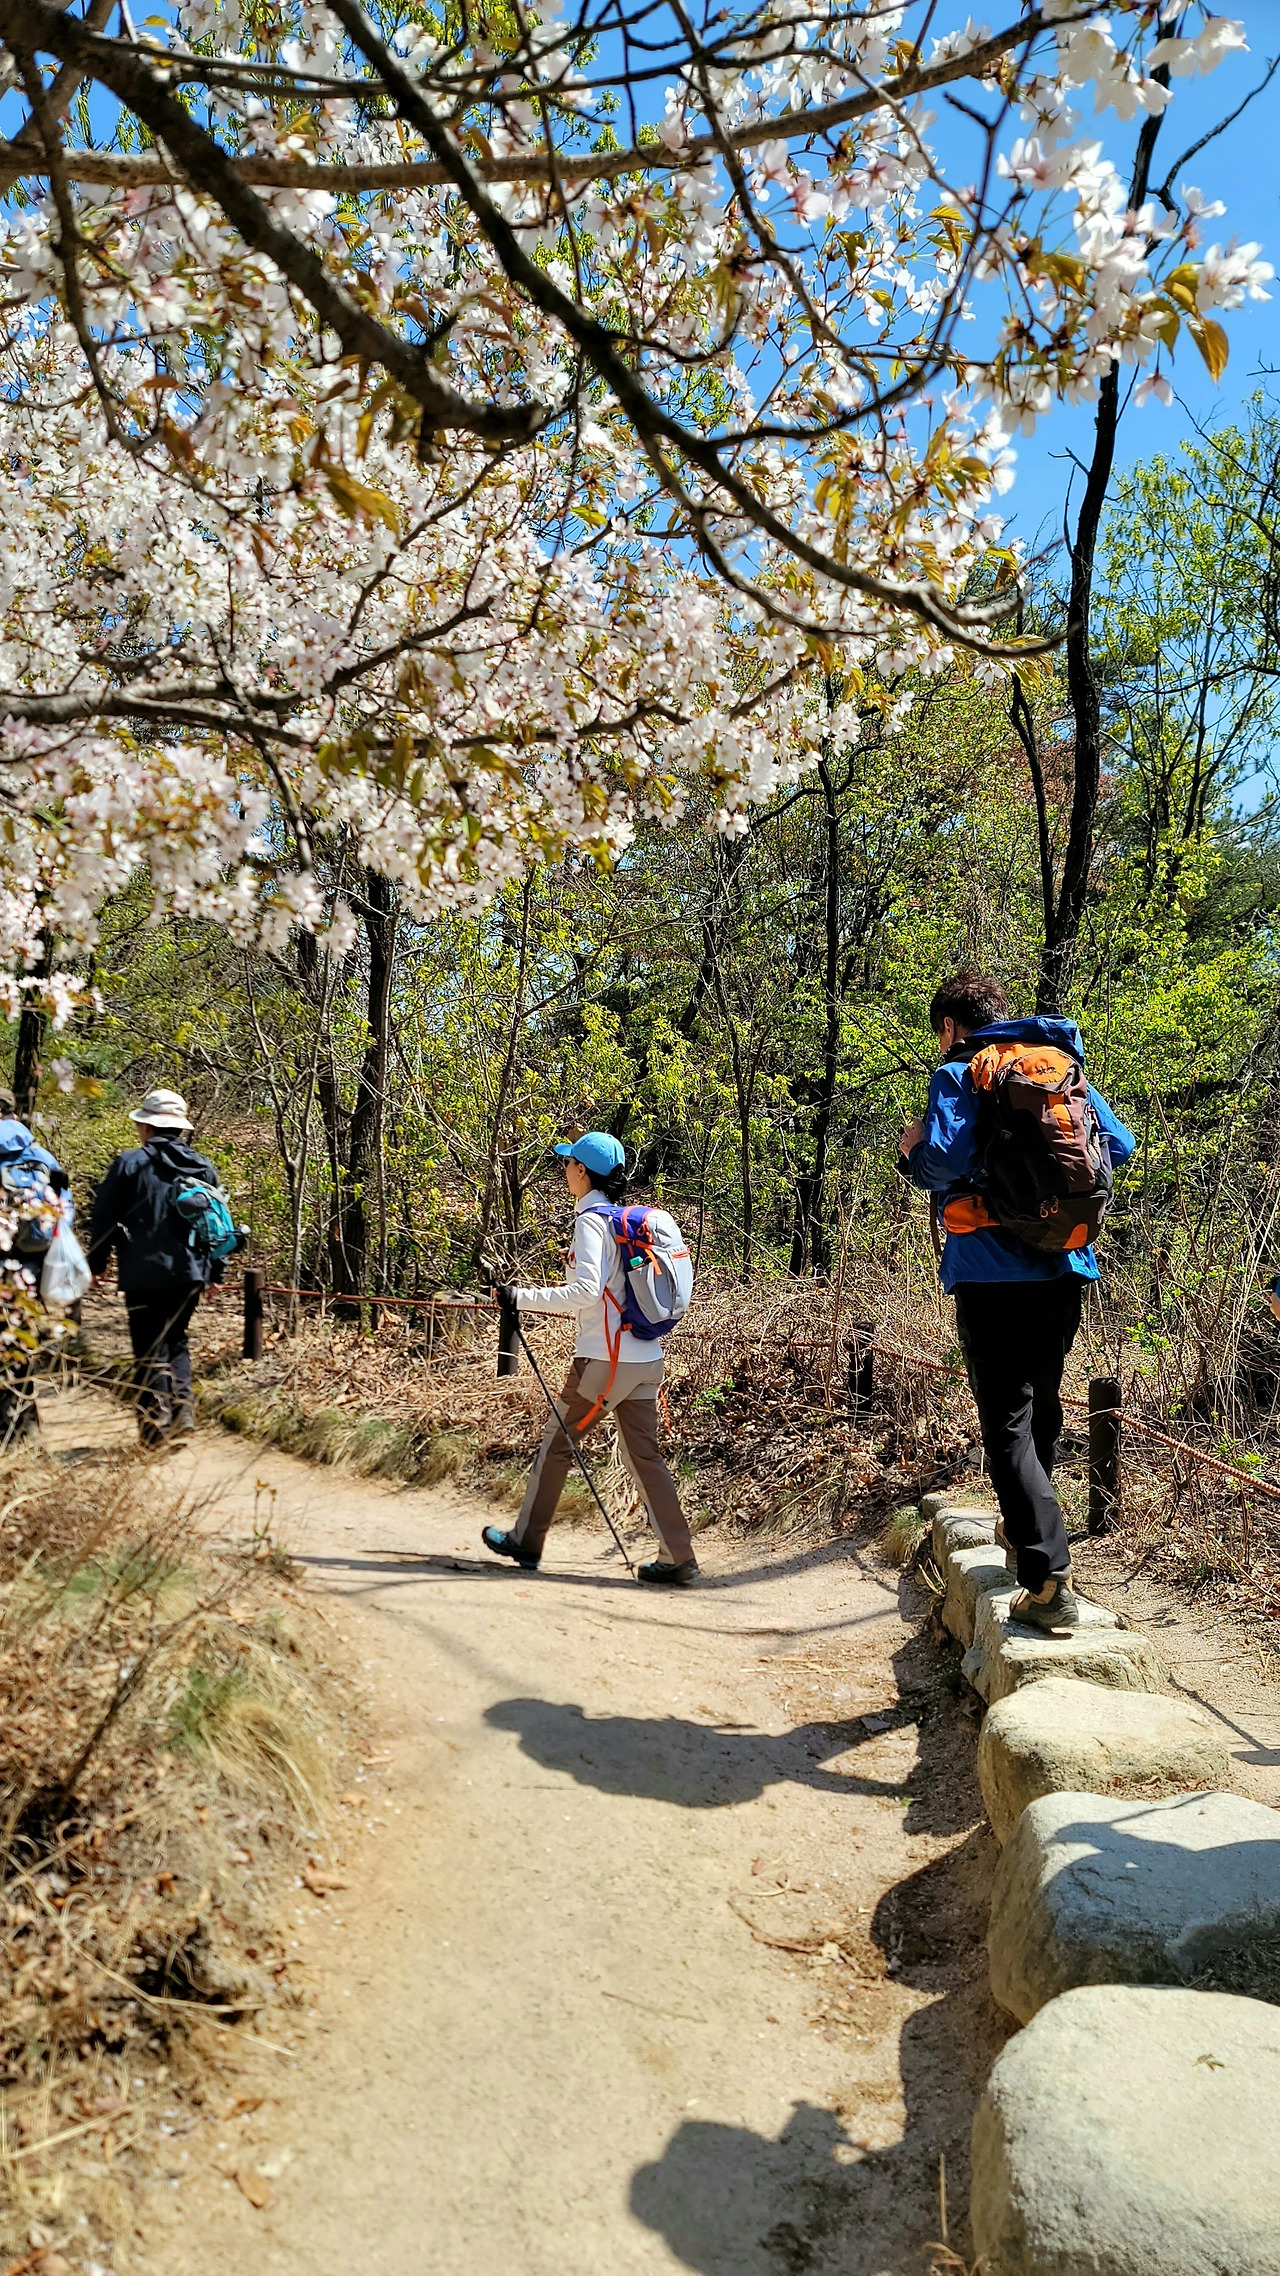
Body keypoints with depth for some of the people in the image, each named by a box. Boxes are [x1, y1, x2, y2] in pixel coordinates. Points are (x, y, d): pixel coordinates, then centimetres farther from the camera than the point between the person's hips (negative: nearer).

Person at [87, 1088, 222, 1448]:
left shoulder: (130, 1163, -5)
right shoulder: (204, 1167, 9)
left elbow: (103, 1217, -1)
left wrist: (97, 1263, 11)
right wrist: (214, 1272, 21)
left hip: (145, 1274, -4)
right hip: (190, 1273, 5)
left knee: (150, 1351, 3)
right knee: (175, 1341, 20)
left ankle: (156, 1428, 4)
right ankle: (182, 1406, 4)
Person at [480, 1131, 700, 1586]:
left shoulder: (590, 1220, -10)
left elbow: (586, 1291, -21)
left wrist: (523, 1298, -15)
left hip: (605, 1358, -7)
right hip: (646, 1358, 7)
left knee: (556, 1442, 9)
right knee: (644, 1455, 8)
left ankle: (525, 1541, 22)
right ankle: (678, 1560, 4)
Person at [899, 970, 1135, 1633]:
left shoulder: (959, 1074, -6)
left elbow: (948, 1158, -21)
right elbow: (1120, 1145, 10)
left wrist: (913, 1149, 1)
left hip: (994, 1274, -6)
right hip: (1064, 1268, 6)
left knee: (1008, 1424, -4)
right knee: (1041, 1408, 23)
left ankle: (1048, 1579, -12)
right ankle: (1022, 1529, 41)